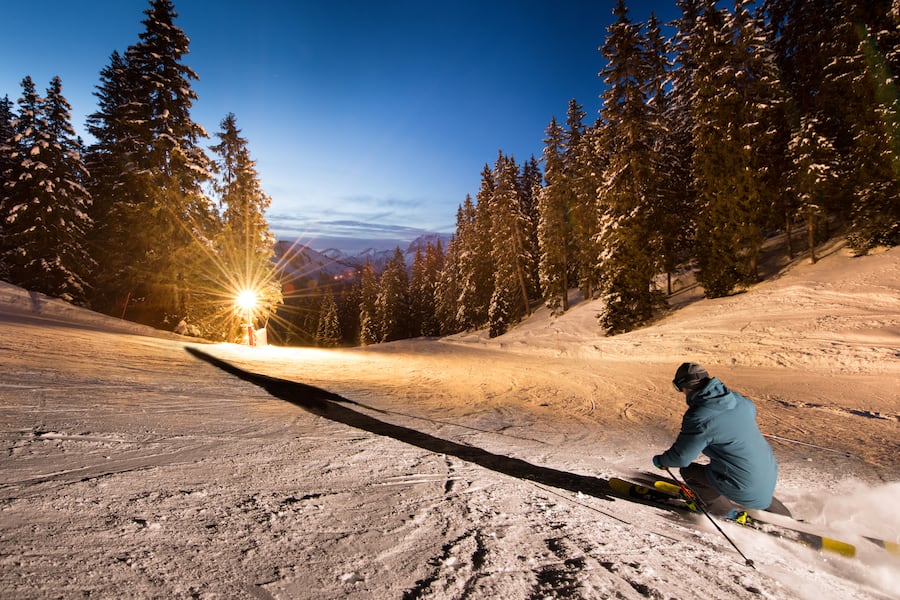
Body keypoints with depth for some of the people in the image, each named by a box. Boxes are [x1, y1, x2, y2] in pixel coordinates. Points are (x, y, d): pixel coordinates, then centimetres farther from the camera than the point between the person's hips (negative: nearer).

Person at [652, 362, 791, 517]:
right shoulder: (736, 398, -5)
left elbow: (681, 457, -15)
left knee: (688, 471, 7)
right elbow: (752, 411, 21)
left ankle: (725, 511, 19)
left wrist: (660, 460, 5)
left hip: (747, 490, -8)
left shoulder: (698, 417, -26)